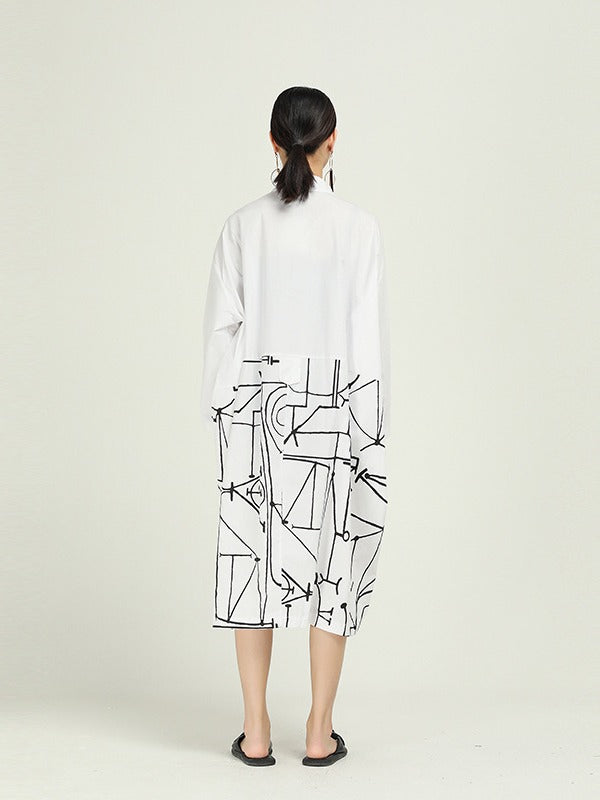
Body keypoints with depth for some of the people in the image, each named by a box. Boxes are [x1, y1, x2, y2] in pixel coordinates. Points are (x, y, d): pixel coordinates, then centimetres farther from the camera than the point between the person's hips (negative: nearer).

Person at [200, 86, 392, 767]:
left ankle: (255, 731, 15)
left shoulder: (243, 225, -1)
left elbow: (221, 328, 0)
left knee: (254, 560, 9)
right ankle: (320, 732, 14)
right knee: (331, 564, 7)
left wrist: (222, 414, 10)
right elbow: (368, 333, -7)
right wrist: (370, 429, 1)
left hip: (255, 409, 2)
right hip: (332, 410, -2)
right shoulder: (357, 226, -7)